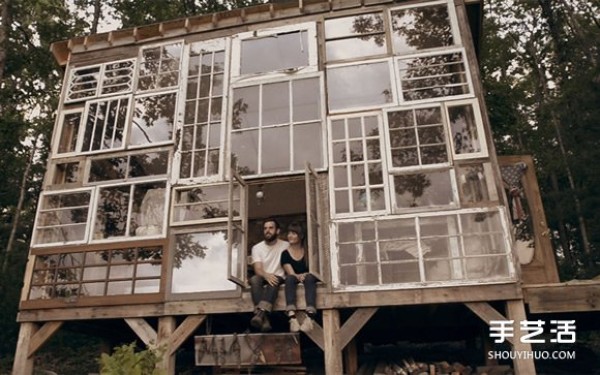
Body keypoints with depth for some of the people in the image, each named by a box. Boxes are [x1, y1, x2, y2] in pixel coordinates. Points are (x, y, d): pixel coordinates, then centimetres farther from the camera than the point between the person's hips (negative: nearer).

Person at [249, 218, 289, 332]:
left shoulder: (285, 245, 4)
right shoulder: (257, 248, 5)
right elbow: (258, 269, -8)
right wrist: (266, 275, -32)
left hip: (279, 279, -1)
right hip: (263, 278, 1)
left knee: (274, 282, -36)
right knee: (254, 279, -33)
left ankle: (260, 314, -53)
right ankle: (264, 319, -46)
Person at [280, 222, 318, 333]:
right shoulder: (285, 253, 6)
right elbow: (291, 273, -5)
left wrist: (305, 275, -20)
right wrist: (298, 276, -27)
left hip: (307, 278, 0)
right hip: (294, 280, 0)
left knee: (309, 278, -35)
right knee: (290, 278, -34)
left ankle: (310, 317, -55)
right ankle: (292, 317, -54)